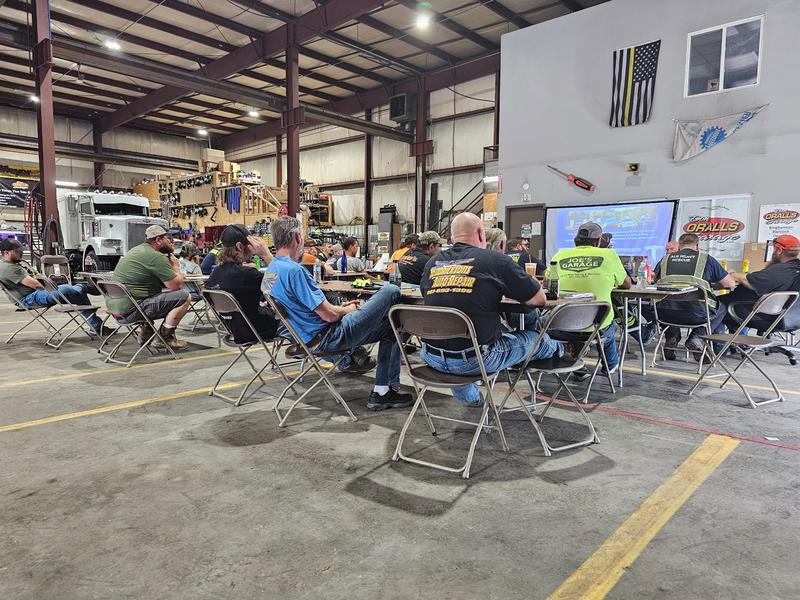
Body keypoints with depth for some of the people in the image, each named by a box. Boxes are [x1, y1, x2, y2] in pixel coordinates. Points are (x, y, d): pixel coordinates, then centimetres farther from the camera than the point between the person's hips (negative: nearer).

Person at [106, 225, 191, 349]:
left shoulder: (137, 250, 16)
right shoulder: (156, 257, -15)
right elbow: (177, 285, -13)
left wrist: (171, 267, 10)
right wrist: (176, 266, 3)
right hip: (130, 310, -10)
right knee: (184, 297, -11)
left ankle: (145, 332, 24)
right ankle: (164, 337, 1)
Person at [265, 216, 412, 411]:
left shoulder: (271, 270, 10)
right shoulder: (293, 270, -22)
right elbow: (328, 315, -22)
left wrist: (339, 307, 14)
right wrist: (347, 310, 0)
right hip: (327, 338, -10)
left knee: (391, 326, 17)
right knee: (391, 291, -9)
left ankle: (382, 392, 16)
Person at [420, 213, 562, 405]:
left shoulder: (432, 262, 5)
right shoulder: (496, 260, -7)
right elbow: (539, 299, 1)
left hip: (432, 359, 4)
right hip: (474, 360, -4)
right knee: (535, 338, 20)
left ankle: (471, 397, 49)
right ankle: (556, 349, 54)